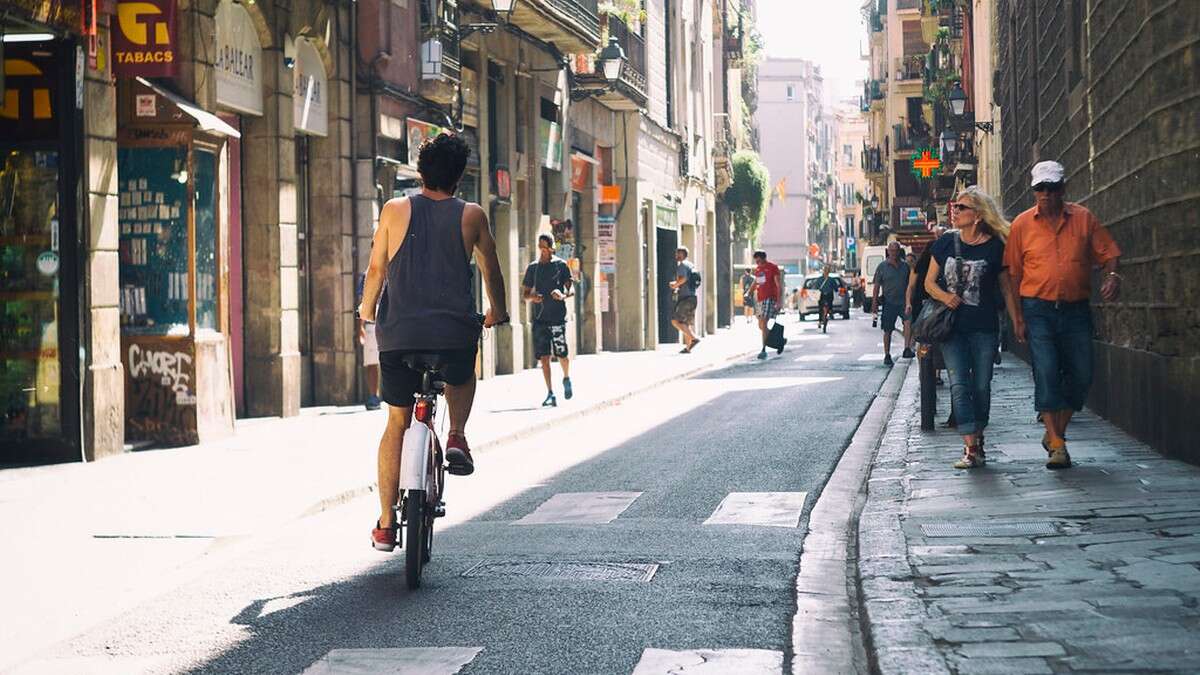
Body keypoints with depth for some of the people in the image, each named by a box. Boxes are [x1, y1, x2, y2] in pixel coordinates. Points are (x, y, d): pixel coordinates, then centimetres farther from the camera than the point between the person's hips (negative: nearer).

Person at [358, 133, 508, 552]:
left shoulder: (395, 211, 5)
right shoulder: (472, 215, 4)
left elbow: (376, 270, 11)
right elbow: (491, 272, 15)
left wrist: (367, 311, 29)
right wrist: (497, 313, 33)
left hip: (398, 333, 1)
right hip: (455, 333, -1)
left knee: (397, 424, 14)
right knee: (462, 376, 35)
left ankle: (386, 525, 12)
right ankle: (456, 437, 9)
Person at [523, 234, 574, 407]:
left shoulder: (561, 265, 3)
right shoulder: (532, 267, 12)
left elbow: (570, 288, 2)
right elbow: (526, 293, 15)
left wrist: (563, 295, -20)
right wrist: (532, 297, -8)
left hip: (557, 315, -3)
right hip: (539, 317, 3)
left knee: (561, 353, -6)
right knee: (543, 356, -2)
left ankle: (566, 379, 25)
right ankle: (550, 393, 2)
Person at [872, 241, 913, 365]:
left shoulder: (905, 266, 9)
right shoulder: (882, 267, 2)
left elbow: (909, 285, 15)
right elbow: (877, 286, 2)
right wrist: (874, 304, -3)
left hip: (903, 301, 1)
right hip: (889, 302, -1)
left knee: (909, 321, -25)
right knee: (887, 330, 4)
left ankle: (907, 349, -26)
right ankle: (887, 356, 17)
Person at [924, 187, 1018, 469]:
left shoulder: (995, 247, -2)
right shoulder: (945, 243, 5)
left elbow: (1006, 289, 3)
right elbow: (929, 282, 12)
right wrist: (944, 296, -9)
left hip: (984, 328, -1)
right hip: (953, 328, 2)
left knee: (981, 386, 5)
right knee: (959, 385, -9)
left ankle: (978, 440, 22)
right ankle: (970, 448, -13)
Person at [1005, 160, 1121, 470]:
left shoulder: (1084, 218, 4)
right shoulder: (1022, 224, 2)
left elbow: (1108, 252, 7)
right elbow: (1014, 273, 3)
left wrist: (1112, 275, -16)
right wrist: (1017, 316, -2)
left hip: (1076, 309, 2)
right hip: (1038, 310, -2)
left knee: (1081, 377, 3)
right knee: (1046, 375, -10)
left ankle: (1054, 433, 21)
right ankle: (1056, 445, -8)